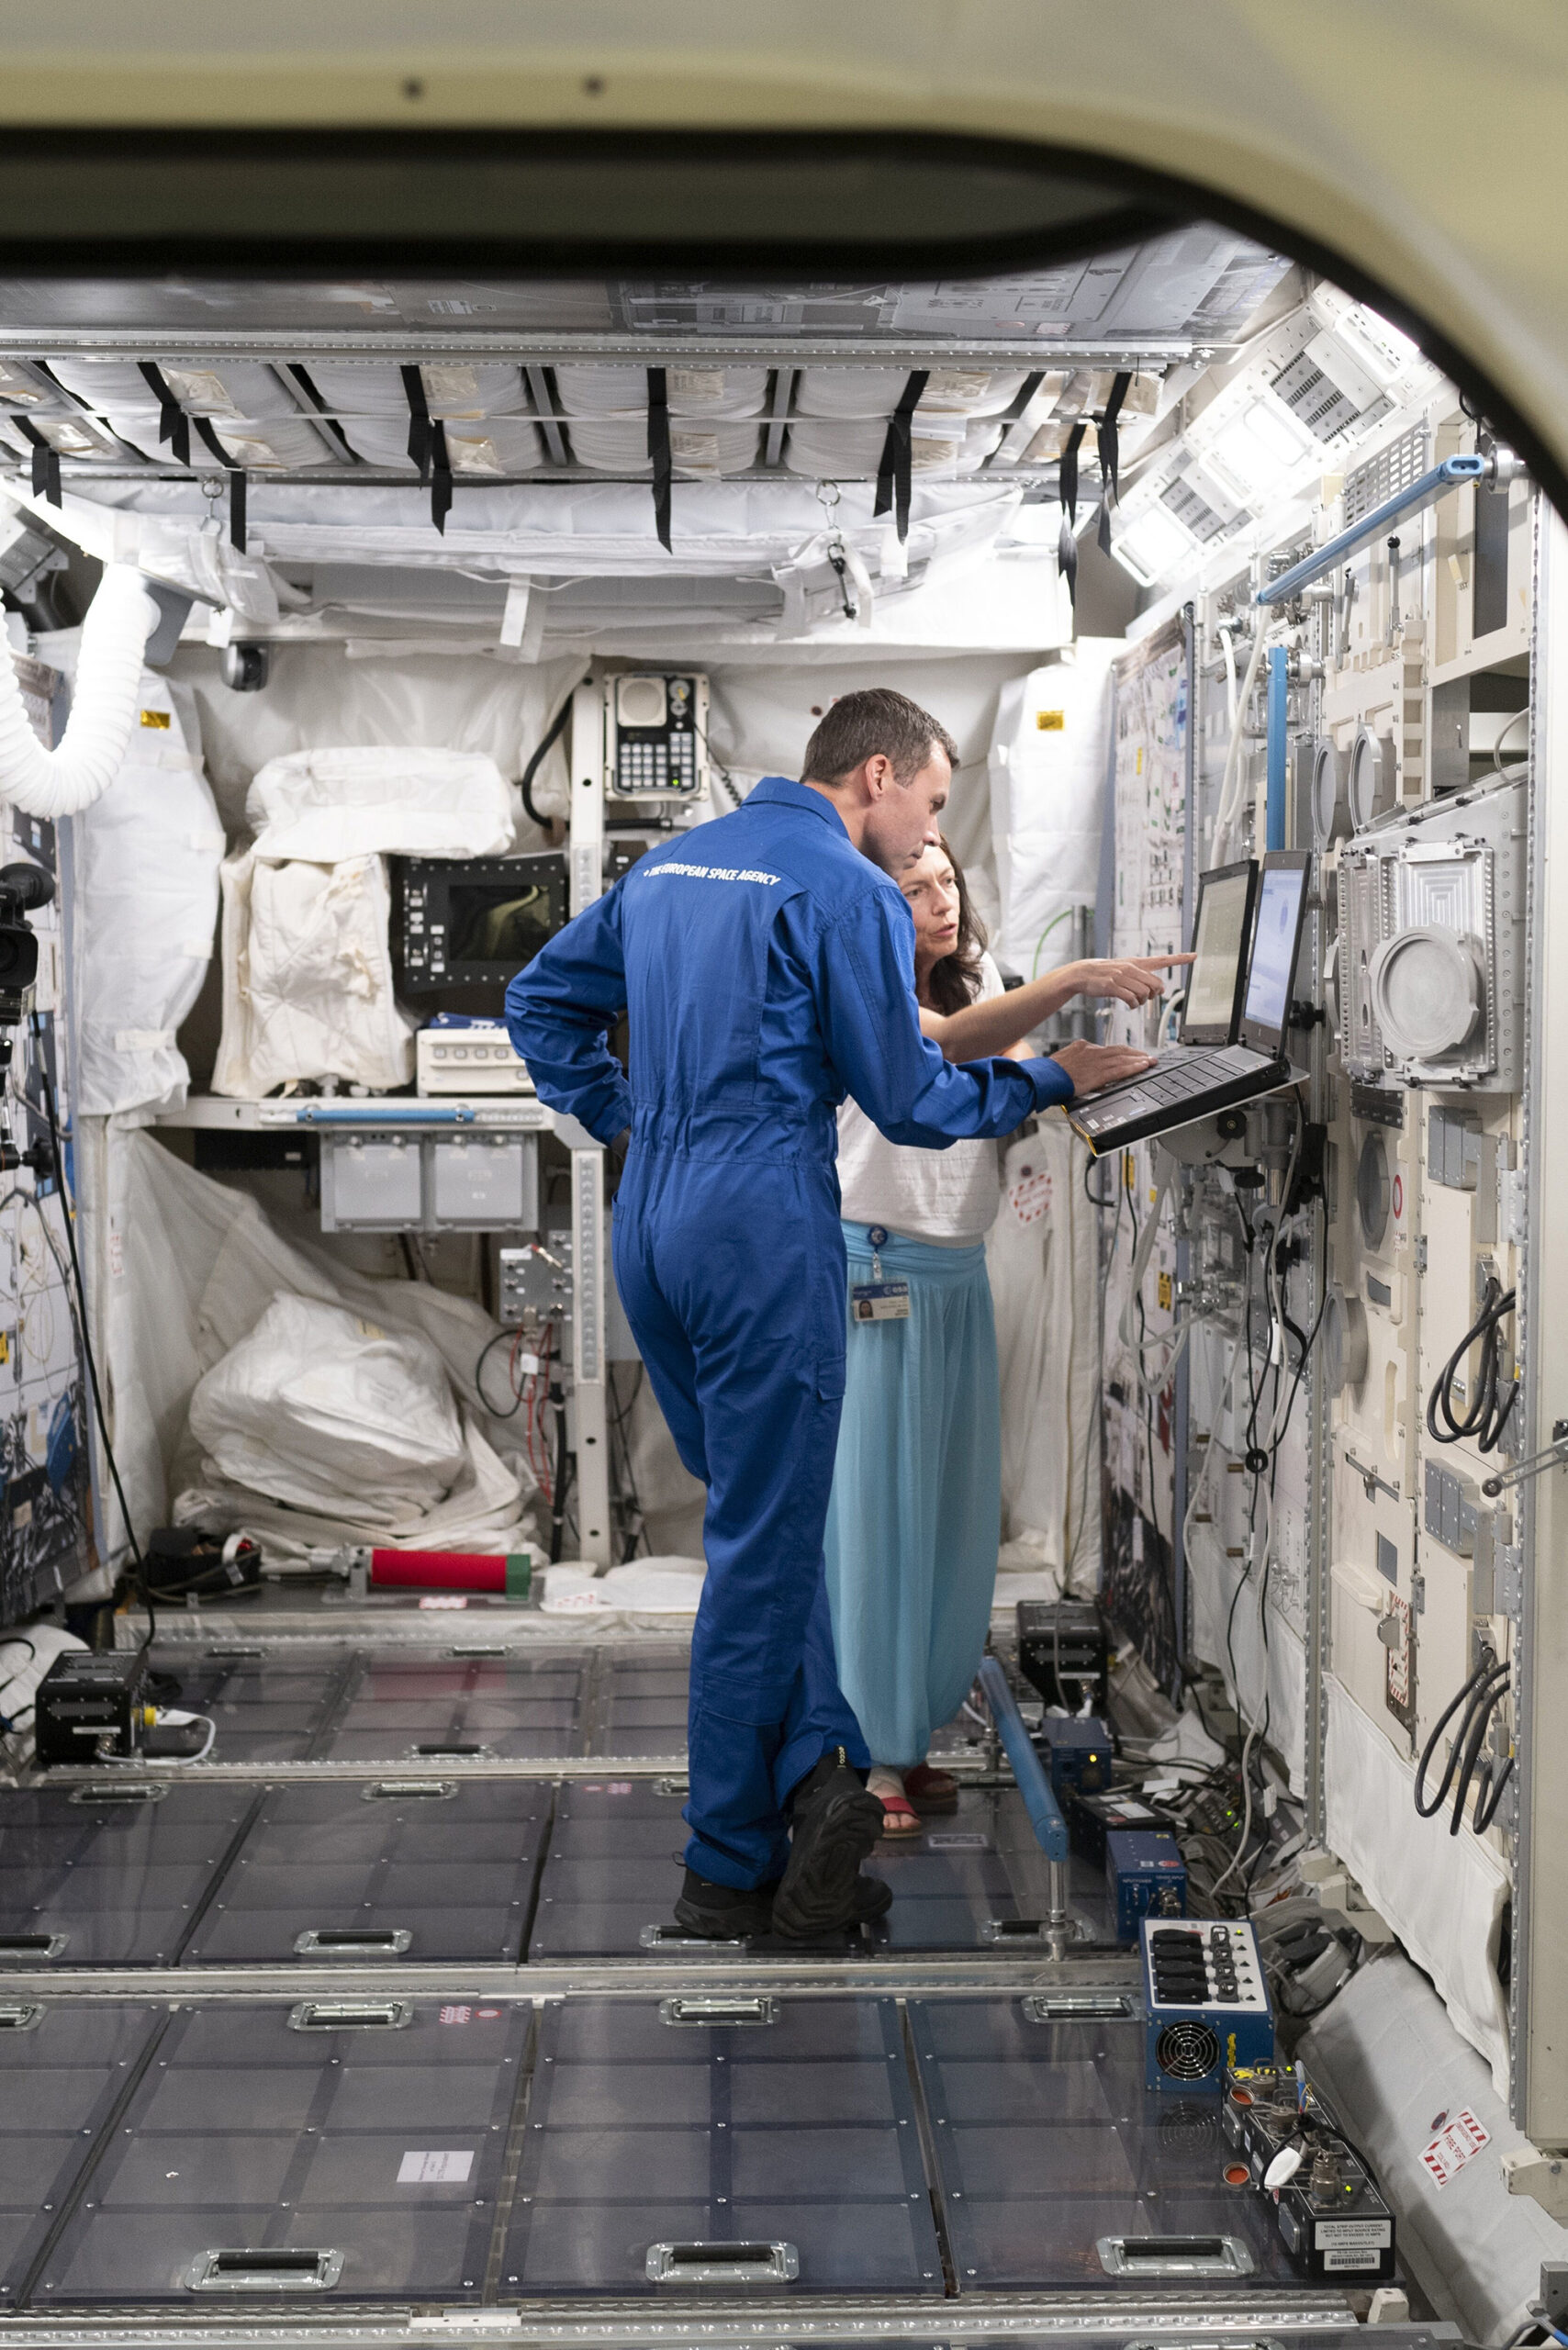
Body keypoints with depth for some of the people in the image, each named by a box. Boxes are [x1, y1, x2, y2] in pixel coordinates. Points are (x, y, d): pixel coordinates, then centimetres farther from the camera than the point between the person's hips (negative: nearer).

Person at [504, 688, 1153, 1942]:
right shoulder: (848, 891, -8)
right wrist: (1052, 1079, 4)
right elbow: (911, 1098, -7)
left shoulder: (669, 864, 16)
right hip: (765, 1233, -8)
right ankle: (730, 1873, 7)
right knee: (765, 1546, 0)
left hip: (649, 1228, 8)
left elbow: (541, 1001, 22)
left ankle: (813, 1760, 3)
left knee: (761, 1515, 17)